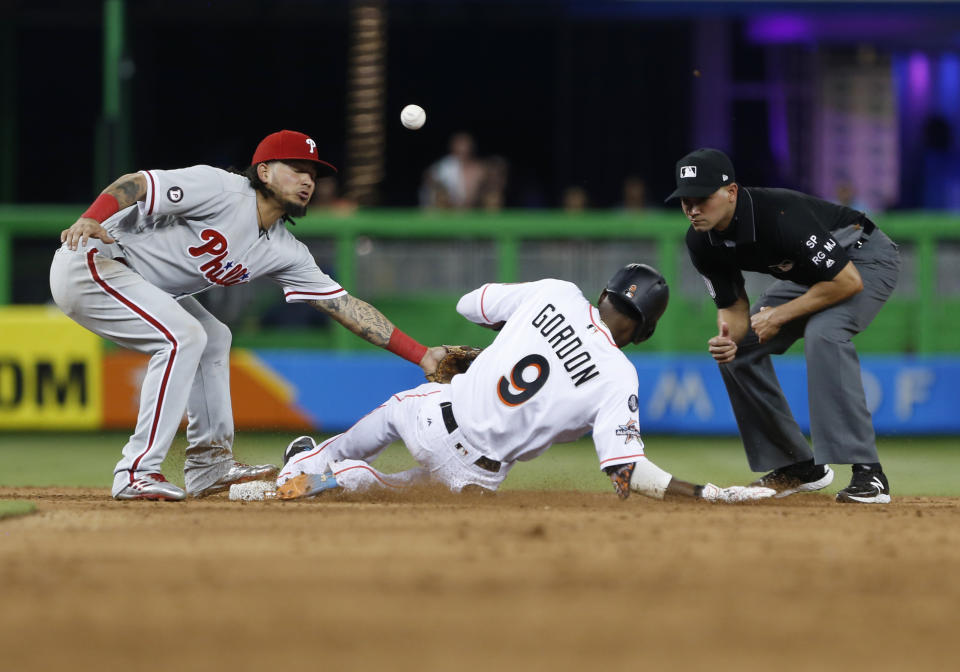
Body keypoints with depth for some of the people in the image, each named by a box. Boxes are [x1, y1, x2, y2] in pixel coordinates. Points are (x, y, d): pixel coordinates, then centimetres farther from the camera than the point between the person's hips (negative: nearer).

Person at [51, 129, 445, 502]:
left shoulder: (283, 252, 6)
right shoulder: (221, 190, -18)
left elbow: (344, 305, 3)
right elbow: (135, 184, -27)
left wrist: (421, 355, -3)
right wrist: (90, 220, -46)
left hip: (130, 282, 10)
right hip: (89, 261, -10)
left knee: (212, 339, 17)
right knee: (183, 336, -21)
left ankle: (210, 466, 21)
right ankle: (137, 474, -21)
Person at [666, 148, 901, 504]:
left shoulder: (779, 216, -37)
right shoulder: (702, 241, -13)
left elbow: (848, 280, -34)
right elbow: (733, 306, -2)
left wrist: (780, 315, -27)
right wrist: (728, 339, -26)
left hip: (865, 258, -9)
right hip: (808, 273, 9)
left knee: (822, 334, -34)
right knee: (739, 349, 2)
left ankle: (867, 471, -33)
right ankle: (798, 466, 14)